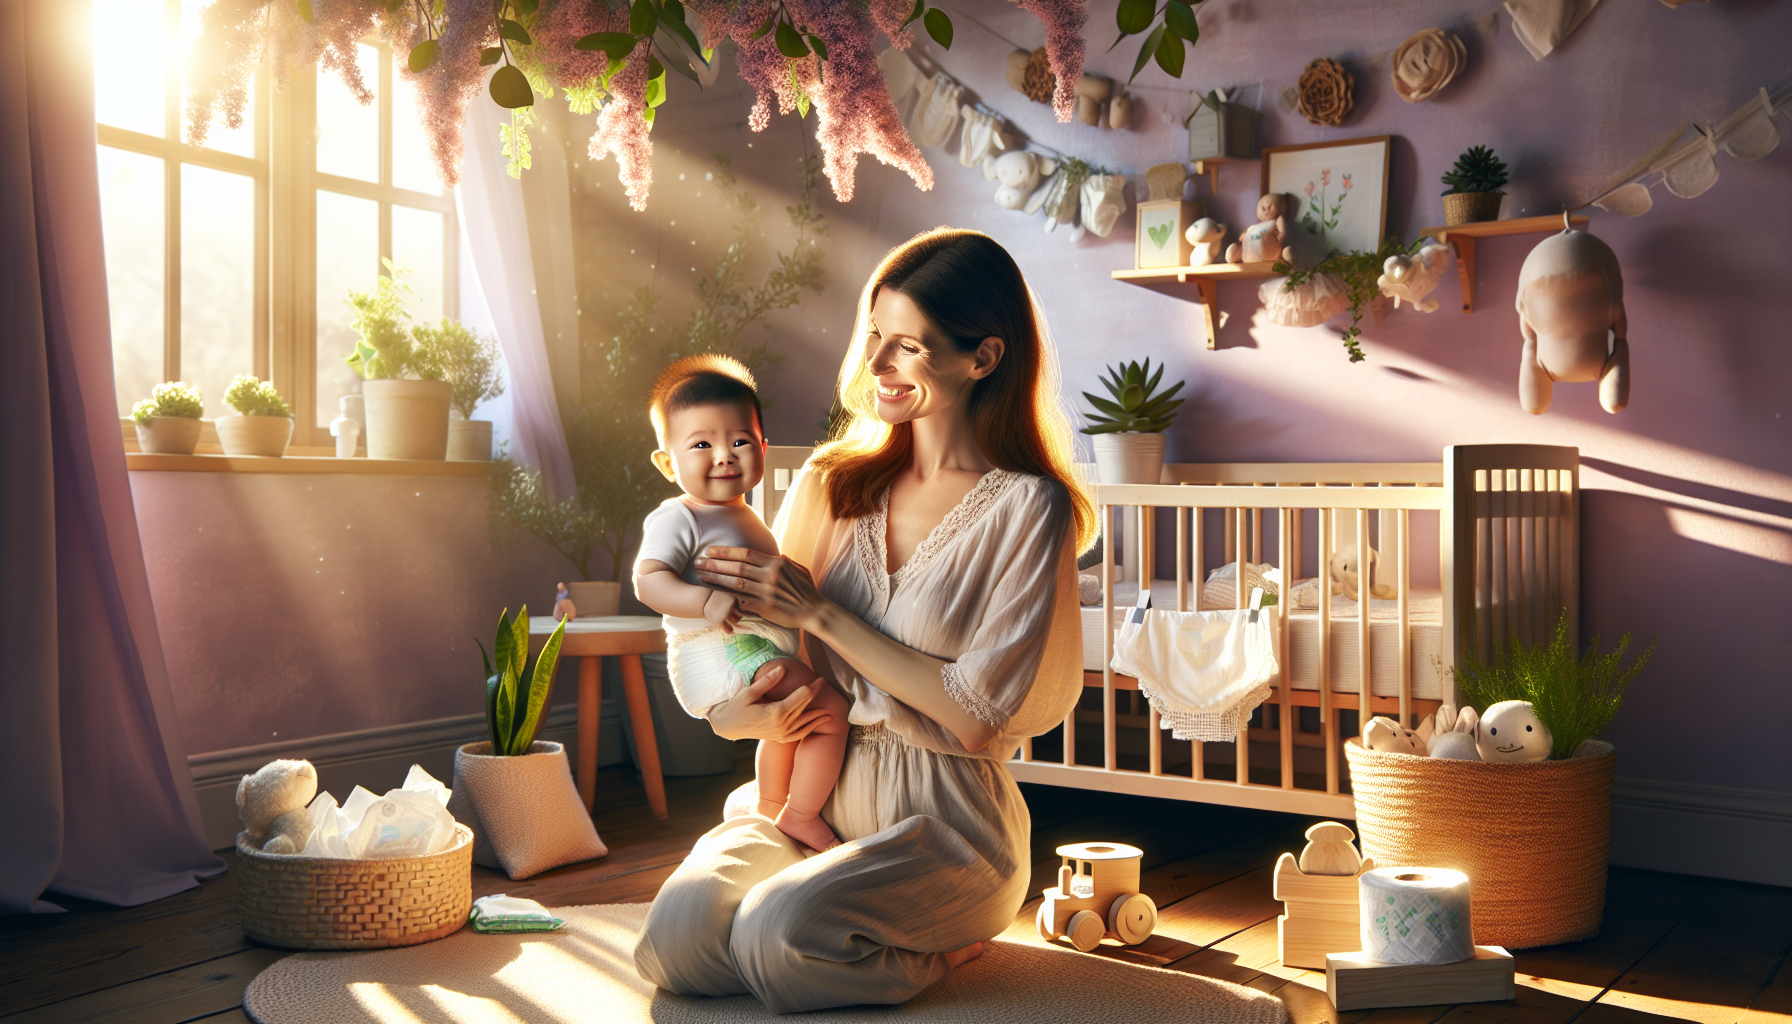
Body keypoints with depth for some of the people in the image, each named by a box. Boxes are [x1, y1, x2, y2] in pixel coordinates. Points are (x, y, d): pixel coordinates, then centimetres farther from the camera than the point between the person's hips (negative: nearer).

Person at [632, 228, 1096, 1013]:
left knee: (779, 933, -30)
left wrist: (821, 614, -13)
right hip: (813, 792, 5)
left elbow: (975, 714, -13)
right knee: (675, 937, -22)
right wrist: (739, 710, -11)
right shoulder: (832, 482, 8)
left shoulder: (1028, 508, -7)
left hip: (946, 822, -4)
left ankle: (930, 951, 2)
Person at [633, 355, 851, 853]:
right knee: (832, 712, -17)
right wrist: (706, 601, -39)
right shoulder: (678, 518, -14)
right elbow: (649, 580, -26)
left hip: (759, 653, 11)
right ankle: (801, 818, -7)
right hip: (721, 657, -10)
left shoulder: (743, 517, 17)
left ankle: (770, 807, 52)